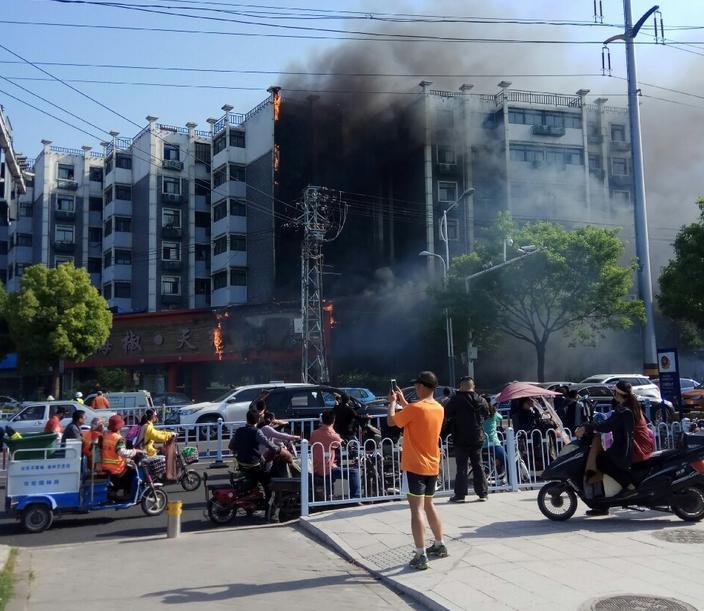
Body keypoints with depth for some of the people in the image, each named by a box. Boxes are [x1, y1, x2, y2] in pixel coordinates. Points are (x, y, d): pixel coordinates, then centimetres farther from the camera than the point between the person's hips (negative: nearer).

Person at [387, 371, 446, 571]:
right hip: (432, 466, 8)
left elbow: (391, 421, -7)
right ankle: (440, 545, 30)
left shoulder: (415, 408, -19)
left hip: (415, 467, -7)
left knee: (417, 509, -7)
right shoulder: (439, 409, 5)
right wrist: (403, 401, 24)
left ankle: (421, 556, -8)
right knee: (428, 505, 22)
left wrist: (393, 402, 9)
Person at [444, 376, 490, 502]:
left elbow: (446, 415, -11)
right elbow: (487, 415, 20)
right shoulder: (481, 400, 4)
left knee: (461, 467, -1)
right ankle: (482, 493, 15)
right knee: (478, 466, 13)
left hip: (461, 439, -4)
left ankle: (460, 494, 0)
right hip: (478, 439, 5)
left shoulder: (456, 400, -13)